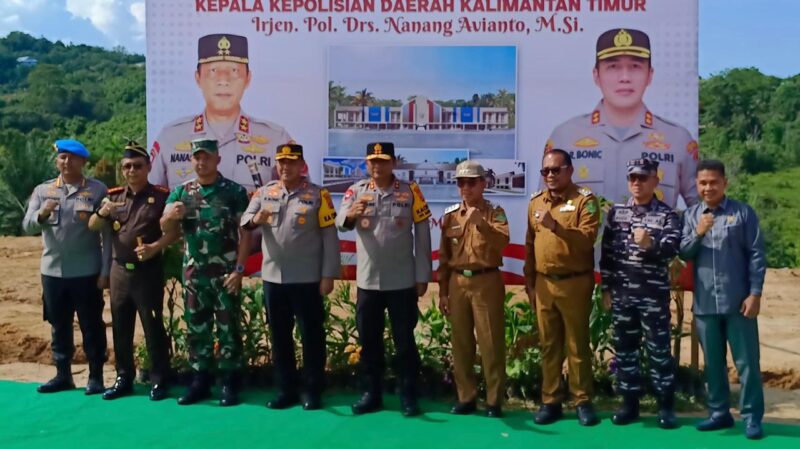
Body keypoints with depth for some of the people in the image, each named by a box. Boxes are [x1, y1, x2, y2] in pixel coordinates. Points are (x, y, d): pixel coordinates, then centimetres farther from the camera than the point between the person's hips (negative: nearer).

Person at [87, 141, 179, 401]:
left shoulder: (161, 196, -4)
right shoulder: (114, 196, 8)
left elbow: (176, 230, -6)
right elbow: (92, 227, 5)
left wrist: (156, 246, -20)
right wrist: (102, 212, -16)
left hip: (148, 271, -5)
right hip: (119, 270, 5)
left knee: (153, 327, 1)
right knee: (121, 328, 12)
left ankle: (159, 380, 11)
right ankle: (124, 379, 24)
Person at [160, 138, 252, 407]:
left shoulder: (235, 191, -3)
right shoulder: (181, 191, 7)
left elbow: (245, 233, -5)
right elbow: (165, 229, 5)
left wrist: (239, 269, -13)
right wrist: (171, 216, -18)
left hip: (225, 273, -3)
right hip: (193, 274, 4)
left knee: (228, 328, 2)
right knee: (196, 329, 10)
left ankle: (230, 384, 12)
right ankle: (199, 382, 21)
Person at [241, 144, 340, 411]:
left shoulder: (318, 195, -3)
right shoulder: (264, 193, 8)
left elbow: (329, 236, -5)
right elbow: (244, 221, 0)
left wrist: (328, 274, -10)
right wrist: (255, 220, -24)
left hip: (307, 279, -4)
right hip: (272, 277, 4)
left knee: (311, 335, 4)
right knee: (279, 336, 11)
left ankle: (313, 391, 17)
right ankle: (285, 390, 24)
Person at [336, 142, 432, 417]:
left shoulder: (410, 192, -3)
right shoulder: (356, 190, 1)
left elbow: (422, 235, -2)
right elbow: (340, 222, -14)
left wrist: (422, 276, -5)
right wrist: (350, 215, -37)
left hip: (402, 281, -2)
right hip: (367, 281, 2)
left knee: (405, 340, 7)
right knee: (369, 340, 11)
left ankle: (408, 395, 19)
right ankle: (371, 394, 24)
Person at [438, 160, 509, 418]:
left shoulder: (495, 213, 2)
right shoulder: (450, 216, 9)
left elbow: (502, 242, -16)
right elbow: (443, 256, 11)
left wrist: (481, 223, -28)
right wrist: (442, 291, 8)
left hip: (487, 282, -3)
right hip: (458, 283, 3)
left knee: (491, 343, -1)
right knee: (461, 343, 8)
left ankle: (494, 400, 9)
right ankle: (466, 397, 19)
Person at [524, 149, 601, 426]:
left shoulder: (584, 199, -5)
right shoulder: (535, 202, 11)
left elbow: (588, 239, -18)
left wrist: (556, 226, -29)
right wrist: (529, 282, 12)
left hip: (574, 283, -5)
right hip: (543, 284, 5)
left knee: (577, 344, 4)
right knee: (548, 345, 10)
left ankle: (583, 401, 16)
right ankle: (550, 401, 19)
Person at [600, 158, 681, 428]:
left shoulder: (667, 215, -1)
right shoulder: (616, 213, 8)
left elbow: (672, 249, -15)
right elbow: (606, 252, 9)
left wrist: (650, 244, -35)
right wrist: (606, 288, 6)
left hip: (654, 294, -3)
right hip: (621, 293, 3)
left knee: (658, 349, 3)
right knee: (624, 349, 9)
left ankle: (666, 406, 15)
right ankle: (629, 404, 20)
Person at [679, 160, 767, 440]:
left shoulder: (743, 213, -1)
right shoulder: (691, 215, 7)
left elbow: (757, 255, -3)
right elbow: (682, 254, 2)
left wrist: (755, 293, -8)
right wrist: (698, 233, -15)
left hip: (738, 301, -3)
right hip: (704, 303, 3)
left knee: (746, 361, 3)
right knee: (713, 362, 13)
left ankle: (752, 417, 13)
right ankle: (719, 412, 25)